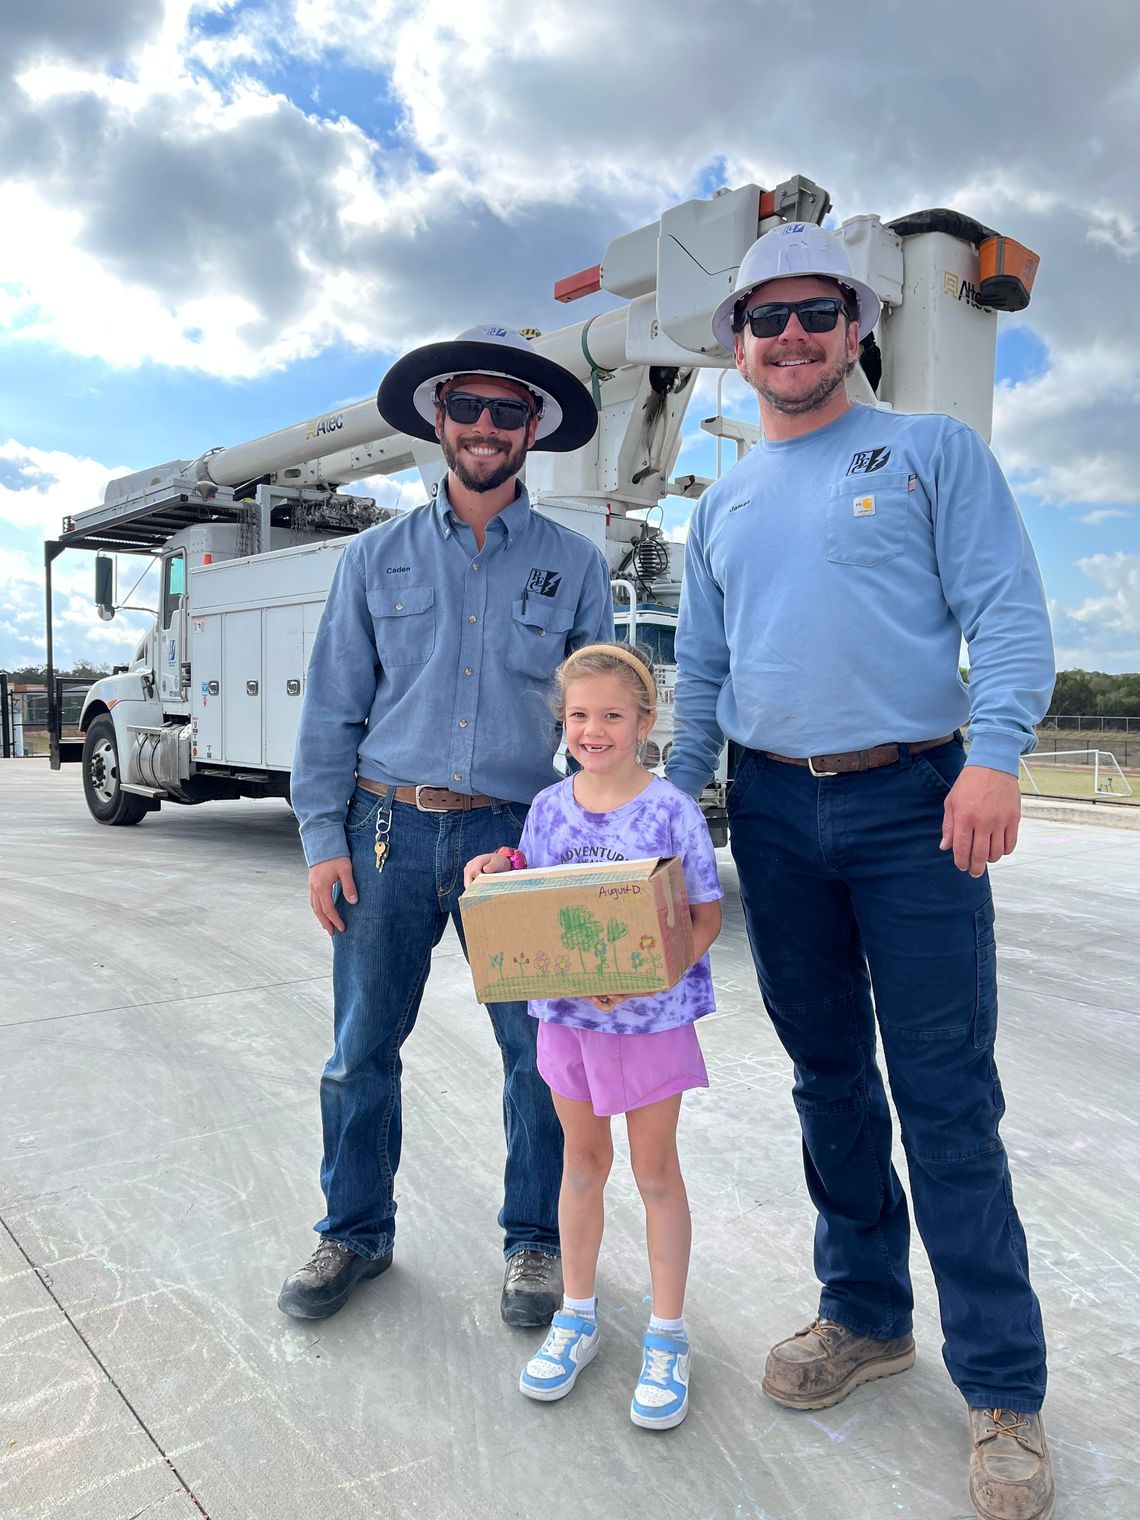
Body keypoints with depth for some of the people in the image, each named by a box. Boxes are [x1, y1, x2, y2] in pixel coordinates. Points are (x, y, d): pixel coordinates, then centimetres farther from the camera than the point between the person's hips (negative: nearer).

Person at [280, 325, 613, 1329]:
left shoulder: (573, 564, 7)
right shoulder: (377, 558, 9)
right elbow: (333, 708, 8)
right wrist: (324, 839, 0)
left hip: (517, 835, -1)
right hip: (388, 830, 1)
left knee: (541, 1050, 5)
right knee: (363, 1048, 9)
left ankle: (536, 1239, 27)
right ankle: (355, 1233, 31)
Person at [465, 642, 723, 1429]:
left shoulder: (672, 810, -13)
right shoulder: (548, 807, 0)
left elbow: (707, 915, -11)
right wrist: (494, 876, -12)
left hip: (652, 1012, -3)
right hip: (567, 1010, 4)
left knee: (655, 1170, 11)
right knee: (582, 1162, 18)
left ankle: (668, 1336, 29)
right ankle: (577, 1314, 37)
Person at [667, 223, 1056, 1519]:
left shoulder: (931, 451, 6)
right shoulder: (722, 505, 17)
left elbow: (1005, 610, -4)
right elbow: (699, 676, 18)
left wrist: (995, 753, -19)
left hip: (913, 802, -4)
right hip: (773, 813, 4)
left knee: (946, 1098, -2)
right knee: (829, 1078, 13)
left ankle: (1002, 1387, 15)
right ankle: (865, 1315, 30)